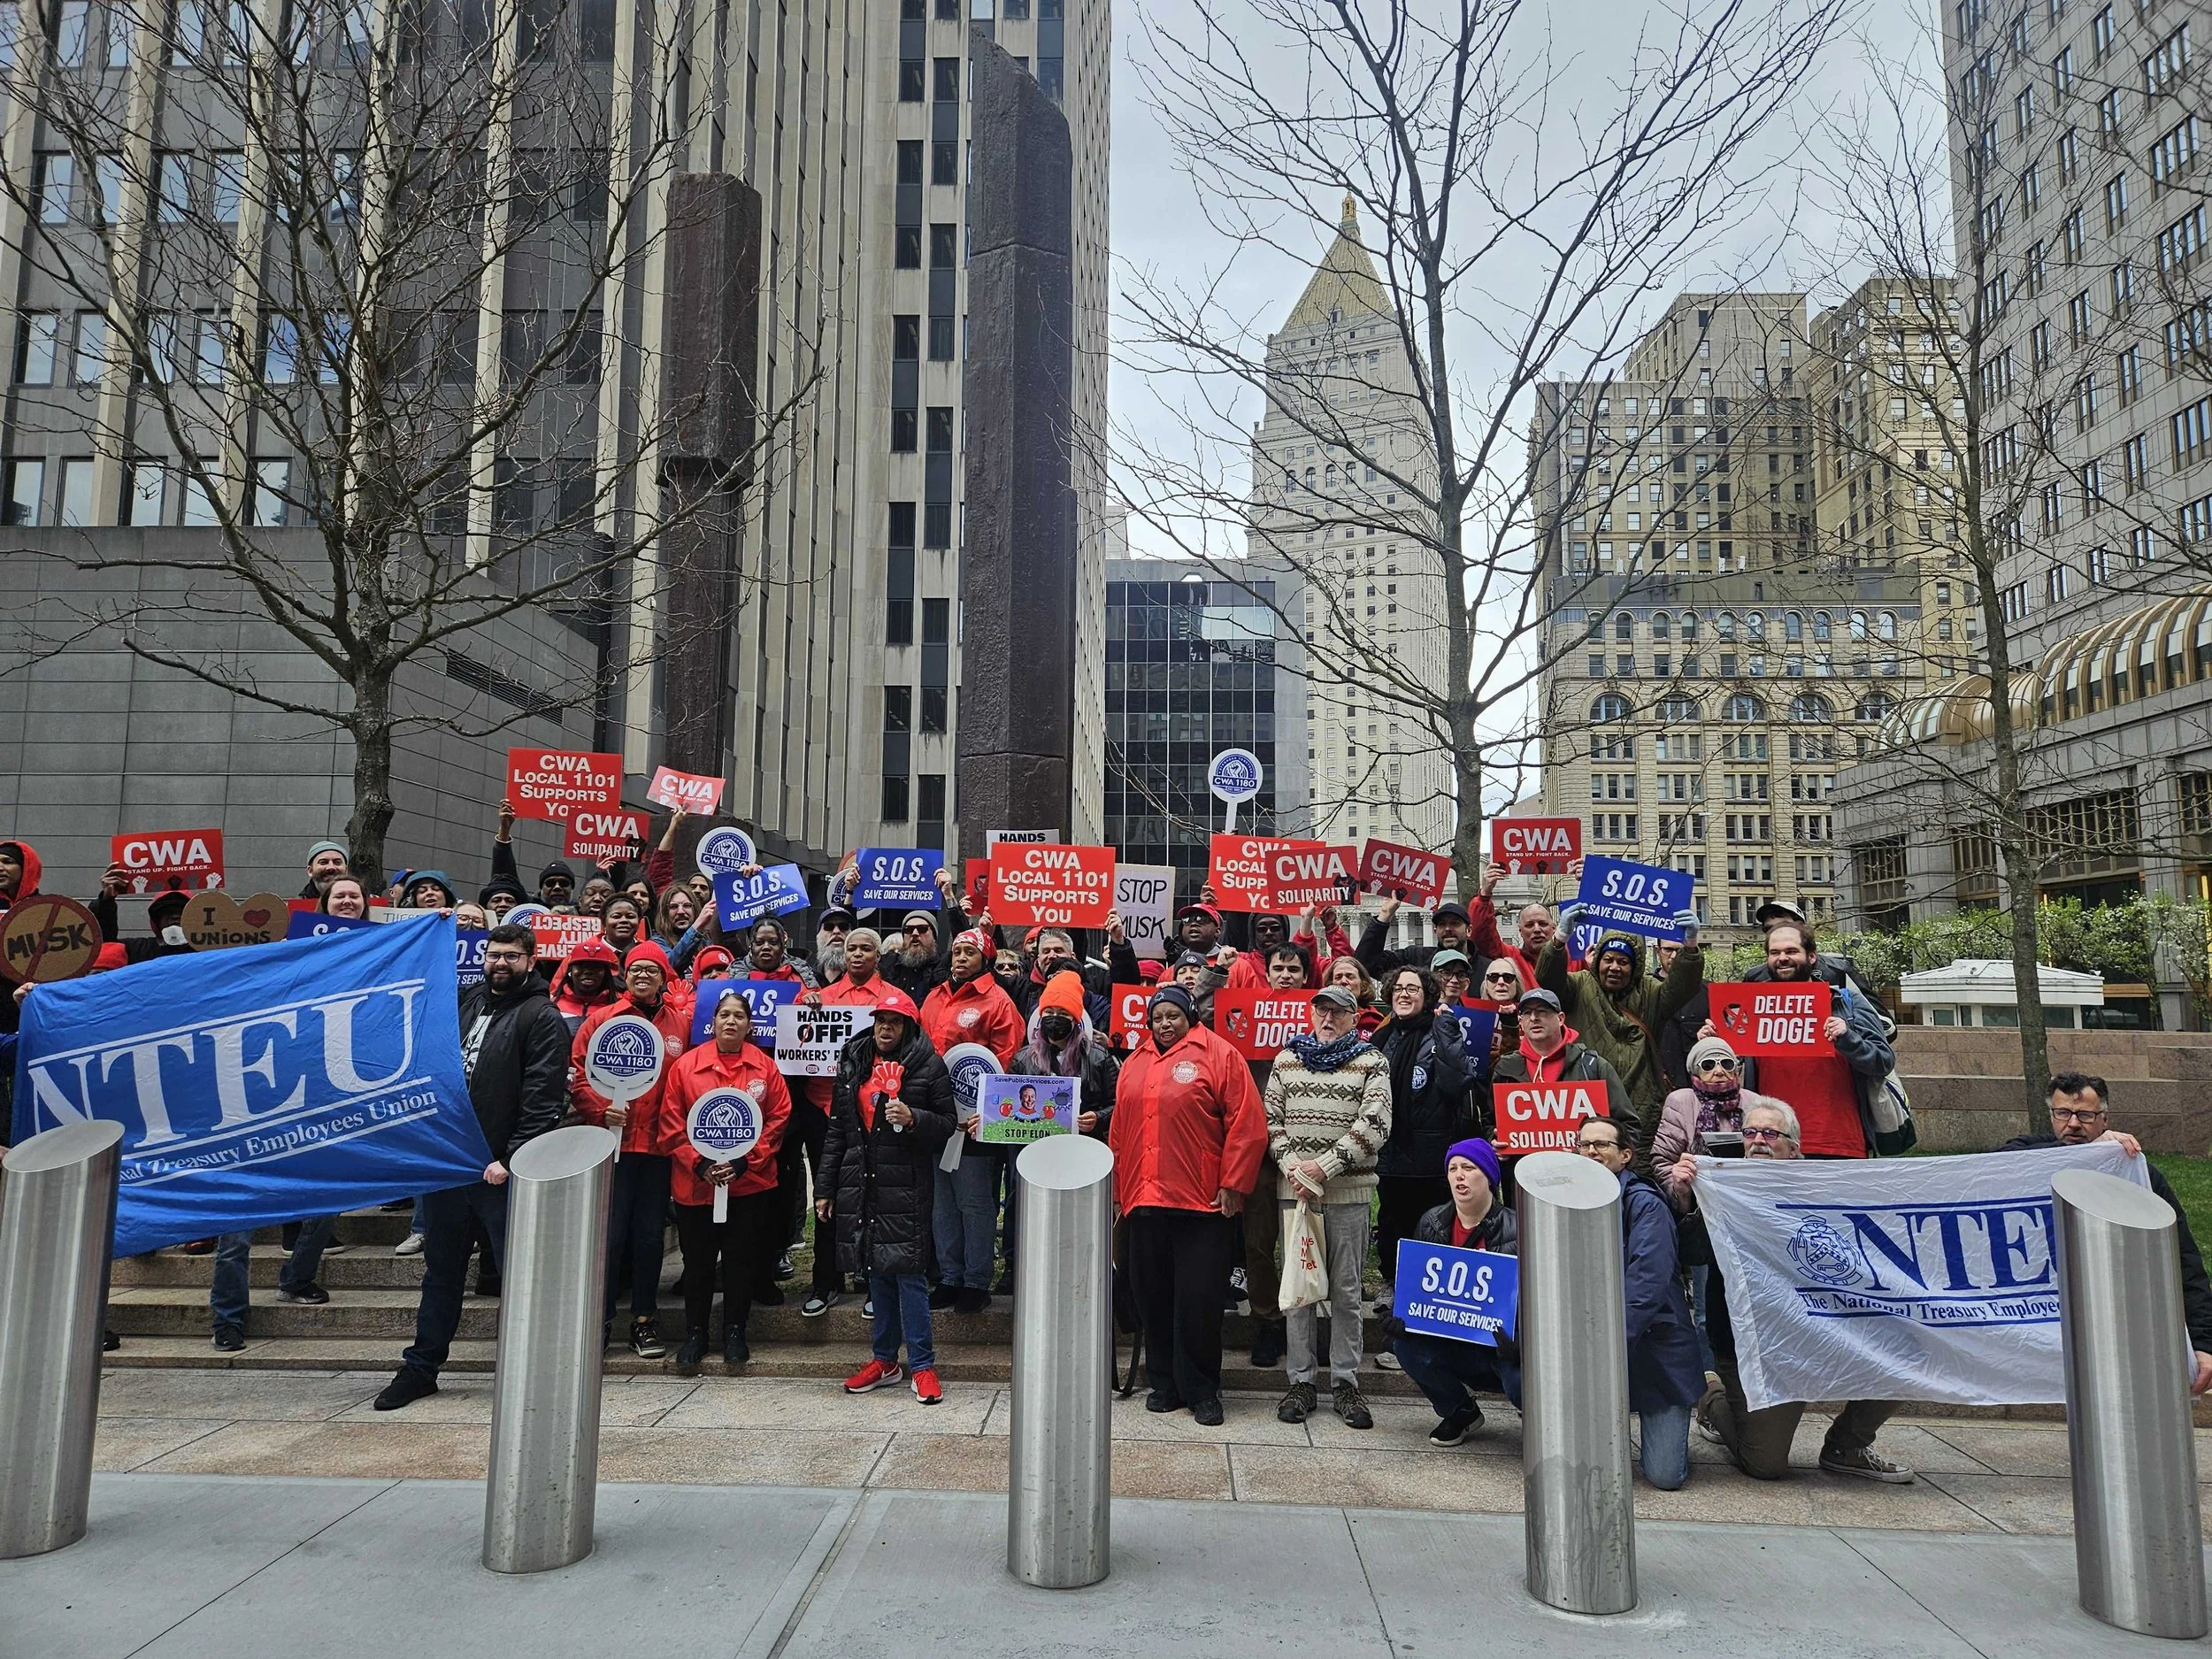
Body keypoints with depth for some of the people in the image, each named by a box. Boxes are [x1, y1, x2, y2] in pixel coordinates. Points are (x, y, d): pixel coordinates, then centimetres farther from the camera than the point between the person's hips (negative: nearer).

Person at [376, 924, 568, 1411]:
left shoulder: (542, 1018, -7)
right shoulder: (469, 1001, 12)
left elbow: (543, 1098, -14)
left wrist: (510, 1158, -18)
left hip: (500, 1169, -6)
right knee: (441, 1268, 16)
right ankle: (422, 1367, 28)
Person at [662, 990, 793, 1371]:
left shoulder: (765, 1066, -1)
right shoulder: (686, 1065, -2)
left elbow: (778, 1118, -1)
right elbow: (673, 1124, -2)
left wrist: (744, 1160, -10)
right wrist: (699, 1163, -13)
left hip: (750, 1181, 0)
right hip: (695, 1183, 0)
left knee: (742, 1260, 8)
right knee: (698, 1261, 9)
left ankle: (734, 1333, 24)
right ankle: (695, 1335, 24)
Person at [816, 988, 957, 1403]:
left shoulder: (927, 1066, -2)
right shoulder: (853, 1064, 12)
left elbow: (948, 1122, 0)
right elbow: (837, 1130, 15)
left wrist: (914, 1118, -19)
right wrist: (825, 1187, 12)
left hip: (906, 1185, -5)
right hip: (860, 1184, 5)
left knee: (908, 1272, -6)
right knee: (876, 1273, 12)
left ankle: (922, 1365, 4)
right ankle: (884, 1360, 24)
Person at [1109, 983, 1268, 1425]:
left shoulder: (1219, 1055, -2)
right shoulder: (1134, 1064, 15)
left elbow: (1248, 1124, -7)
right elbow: (1119, 1131, 18)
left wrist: (1233, 1185, -10)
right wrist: (1117, 1190, 15)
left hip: (1200, 1204, -5)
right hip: (1144, 1201, 5)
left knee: (1198, 1299, -2)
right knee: (1152, 1297, 10)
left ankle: (1202, 1390, 13)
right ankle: (1165, 1384, 24)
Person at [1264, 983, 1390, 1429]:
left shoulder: (1372, 1063, 2)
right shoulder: (1287, 1060, 11)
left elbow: (1374, 1125, -9)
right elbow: (1271, 1120, 8)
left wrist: (1324, 1167, -14)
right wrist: (1292, 1168, -8)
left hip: (1348, 1193, -2)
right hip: (1294, 1190, 2)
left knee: (1346, 1290, 5)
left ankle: (1345, 1382, 15)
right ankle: (1301, 1382, 15)